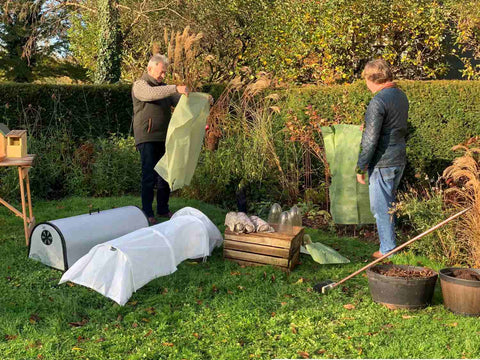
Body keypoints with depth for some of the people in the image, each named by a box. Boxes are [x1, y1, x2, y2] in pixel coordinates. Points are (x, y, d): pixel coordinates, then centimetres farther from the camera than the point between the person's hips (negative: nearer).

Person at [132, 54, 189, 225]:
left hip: (164, 138, 7)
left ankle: (163, 210, 21)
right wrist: (175, 88, -35)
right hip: (147, 138, -7)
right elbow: (152, 94, -26)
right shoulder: (140, 85, -4)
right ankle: (148, 213, 1)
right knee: (149, 177, -6)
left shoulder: (164, 87, 19)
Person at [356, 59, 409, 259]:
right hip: (399, 159, 9)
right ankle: (389, 242, 34)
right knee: (388, 203, 22)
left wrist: (361, 167, -13)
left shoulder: (378, 102, -20)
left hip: (382, 163, -9)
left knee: (380, 207, 3)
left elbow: (370, 140, -21)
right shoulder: (401, 96, 9)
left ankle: (387, 250, 12)